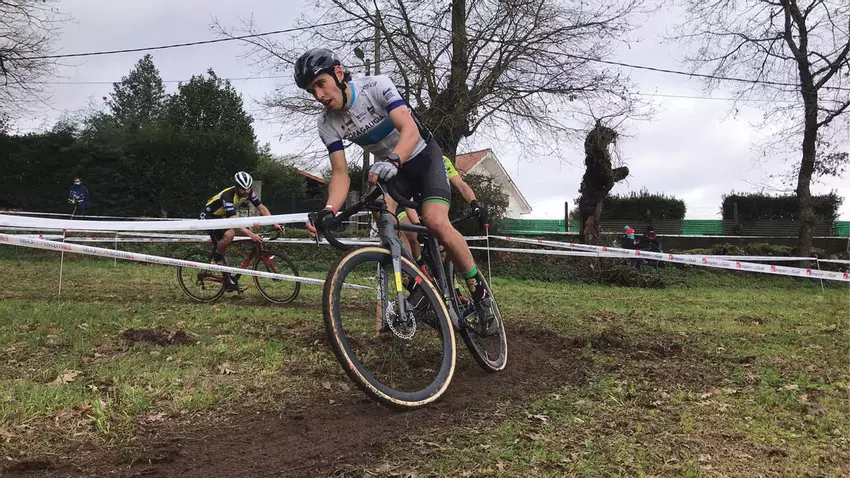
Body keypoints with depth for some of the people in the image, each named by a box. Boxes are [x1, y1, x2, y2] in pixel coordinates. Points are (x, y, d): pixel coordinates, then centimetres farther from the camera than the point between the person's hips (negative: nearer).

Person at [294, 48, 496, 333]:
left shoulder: (377, 86, -25)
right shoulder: (327, 124, -13)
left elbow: (411, 130, -35)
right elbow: (340, 174, -16)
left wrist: (392, 160, -56)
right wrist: (328, 210, -35)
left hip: (424, 156, -4)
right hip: (388, 168, 4)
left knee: (435, 222, -26)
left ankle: (478, 289, -7)